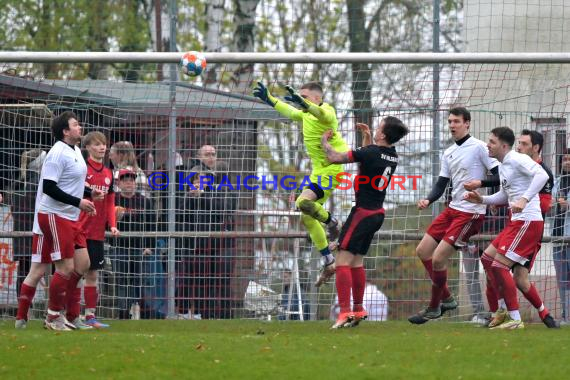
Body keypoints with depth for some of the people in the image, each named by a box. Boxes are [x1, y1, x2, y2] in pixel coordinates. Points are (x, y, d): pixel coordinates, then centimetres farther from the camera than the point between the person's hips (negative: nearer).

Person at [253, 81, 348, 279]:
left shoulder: (326, 111, -15)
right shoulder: (306, 114, 12)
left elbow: (323, 114, -41)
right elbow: (290, 112, 33)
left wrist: (303, 103, -56)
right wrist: (268, 98, 33)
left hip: (333, 168, -10)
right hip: (319, 171, 10)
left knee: (304, 202, -30)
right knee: (307, 217, 10)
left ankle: (331, 221, -2)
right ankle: (329, 262, 18)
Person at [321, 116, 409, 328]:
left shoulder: (371, 152, -18)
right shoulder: (392, 155, 5)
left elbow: (334, 158, -14)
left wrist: (325, 141, 4)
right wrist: (366, 137, 27)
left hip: (362, 213, -8)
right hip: (377, 213, 8)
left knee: (343, 261, -9)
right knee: (357, 261, 19)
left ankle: (345, 312, -17)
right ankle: (358, 310, 25)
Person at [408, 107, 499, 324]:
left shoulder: (479, 147, -9)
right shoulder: (448, 153, 14)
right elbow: (441, 185, 12)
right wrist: (428, 200, -5)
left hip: (471, 213, -9)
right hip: (452, 209, 9)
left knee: (438, 258, -12)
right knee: (423, 251, 8)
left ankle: (434, 308, 4)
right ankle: (446, 299, 19)